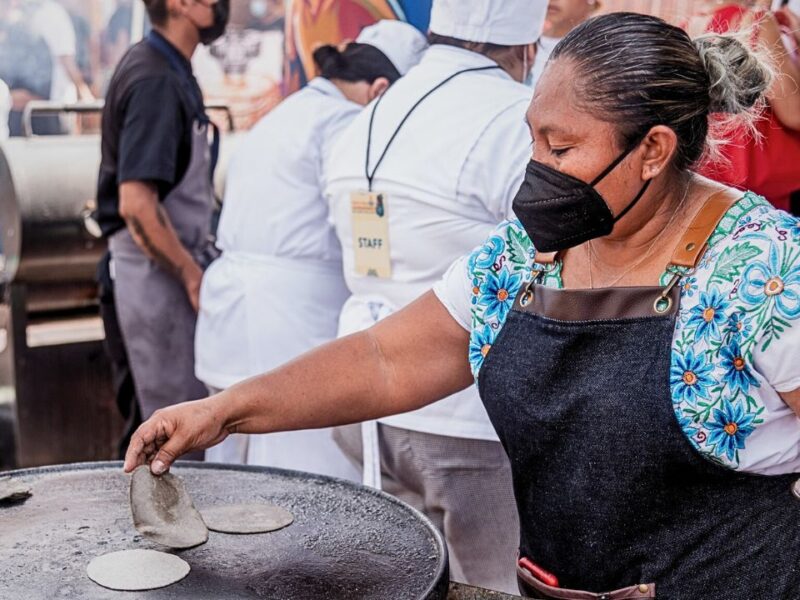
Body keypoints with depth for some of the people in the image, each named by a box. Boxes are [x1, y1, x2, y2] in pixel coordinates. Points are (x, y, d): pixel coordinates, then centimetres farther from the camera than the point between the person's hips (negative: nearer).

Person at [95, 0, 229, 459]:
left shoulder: (166, 68, 9)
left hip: (169, 269, 9)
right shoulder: (156, 80, -20)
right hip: (161, 274, -9)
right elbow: (136, 204, -26)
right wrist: (194, 277, -18)